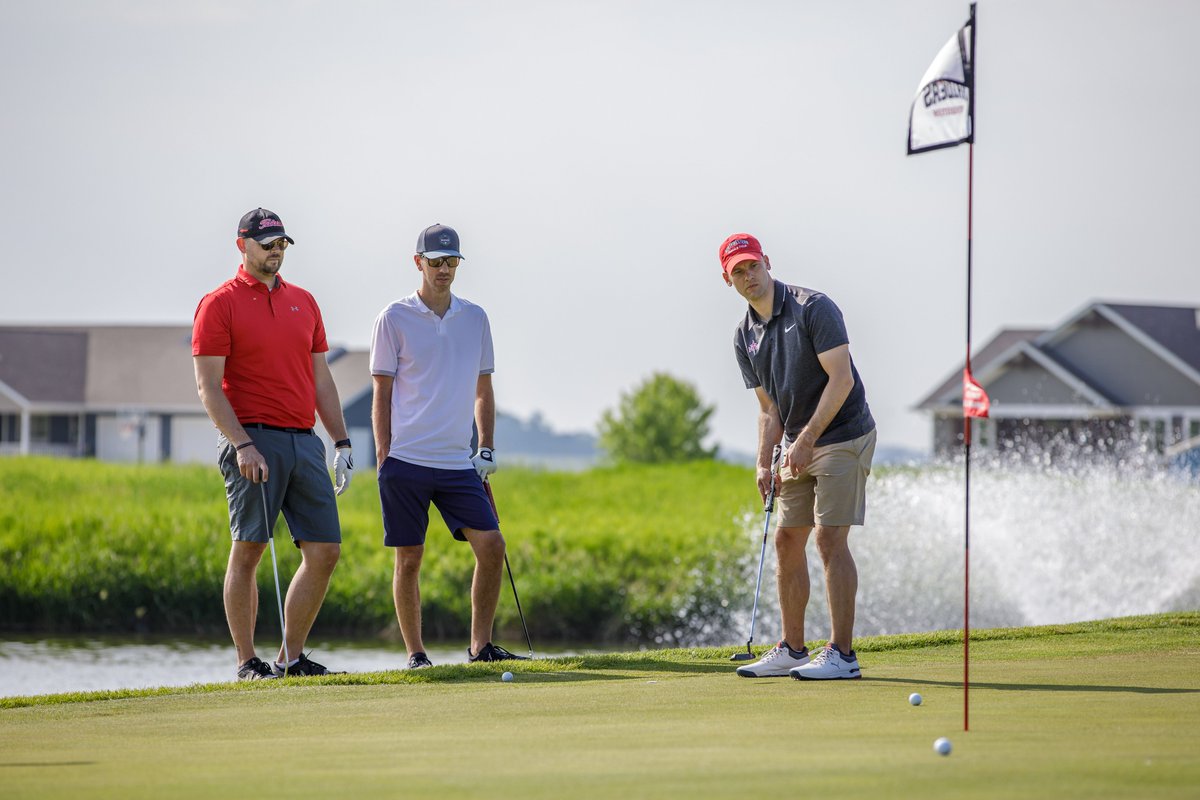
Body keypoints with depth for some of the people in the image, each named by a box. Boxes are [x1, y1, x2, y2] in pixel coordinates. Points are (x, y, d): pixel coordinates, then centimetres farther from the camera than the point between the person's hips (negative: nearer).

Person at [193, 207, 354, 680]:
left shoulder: (303, 301, 16)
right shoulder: (219, 305, -3)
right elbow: (208, 385, -9)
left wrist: (341, 442, 11)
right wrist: (242, 445, -18)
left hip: (304, 441, 6)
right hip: (253, 442, -6)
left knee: (325, 551, 2)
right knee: (247, 551, -3)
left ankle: (292, 657, 10)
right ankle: (247, 663, 2)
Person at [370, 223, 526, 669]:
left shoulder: (475, 318, 11)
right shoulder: (395, 319, -1)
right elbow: (382, 394, 0)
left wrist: (487, 450, 8)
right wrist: (384, 458, -5)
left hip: (458, 463, 4)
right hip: (407, 461, -4)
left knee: (491, 546, -7)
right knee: (409, 559, -1)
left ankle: (480, 645, 1)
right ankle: (415, 654, 8)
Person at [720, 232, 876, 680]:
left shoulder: (813, 308, -14)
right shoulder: (745, 337, 8)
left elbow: (841, 378, -19)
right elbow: (769, 408, 13)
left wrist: (808, 438, -22)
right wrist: (764, 464, 0)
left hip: (843, 436, -8)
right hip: (799, 444, 8)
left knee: (830, 539, -13)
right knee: (787, 541, 7)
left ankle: (842, 653, -12)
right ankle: (792, 650, 14)